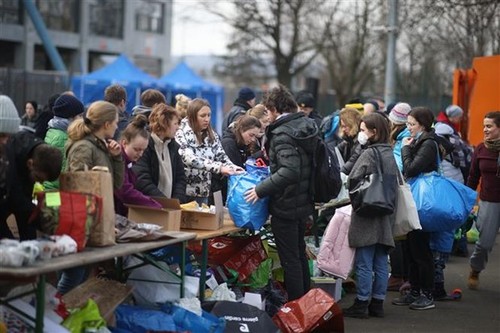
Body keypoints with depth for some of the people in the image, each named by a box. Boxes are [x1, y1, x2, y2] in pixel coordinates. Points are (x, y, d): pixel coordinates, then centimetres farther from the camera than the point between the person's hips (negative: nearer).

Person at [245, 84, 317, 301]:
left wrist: (261, 190, -27)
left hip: (286, 206, -9)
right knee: (300, 254, 21)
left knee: (290, 259, -1)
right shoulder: (308, 125, 6)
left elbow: (289, 171, -32)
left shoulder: (282, 133, -21)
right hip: (304, 203, 9)